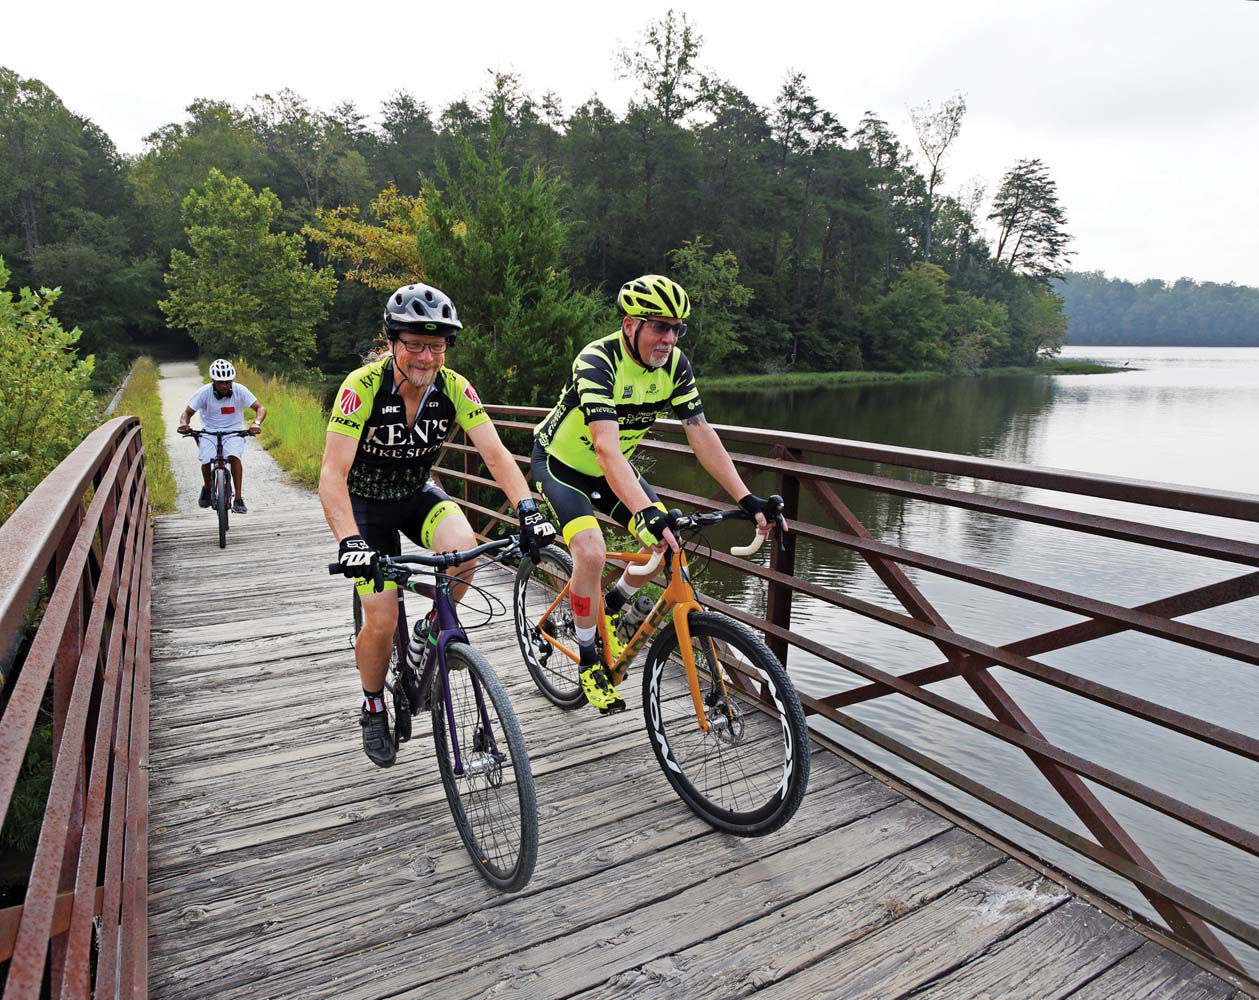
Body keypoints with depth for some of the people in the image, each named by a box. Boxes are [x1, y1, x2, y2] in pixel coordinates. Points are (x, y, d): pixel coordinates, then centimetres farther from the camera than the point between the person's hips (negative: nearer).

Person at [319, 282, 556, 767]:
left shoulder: (454, 387, -18)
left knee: (464, 549, -30)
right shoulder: (363, 386, -28)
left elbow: (495, 453, -21)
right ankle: (373, 709, 19)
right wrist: (350, 541, -48)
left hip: (418, 494, 3)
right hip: (367, 502, -2)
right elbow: (333, 474, -33)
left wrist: (527, 509, -37)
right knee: (382, 620, -11)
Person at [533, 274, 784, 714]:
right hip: (560, 463, -6)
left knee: (671, 541, -8)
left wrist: (747, 499, -23)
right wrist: (646, 512, -56)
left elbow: (702, 434, -15)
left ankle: (612, 605, 21)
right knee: (592, 552, -27)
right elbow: (606, 447, -44)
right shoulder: (598, 361, -32)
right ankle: (588, 660, -4)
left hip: (614, 468, 6)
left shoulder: (675, 365, -13)